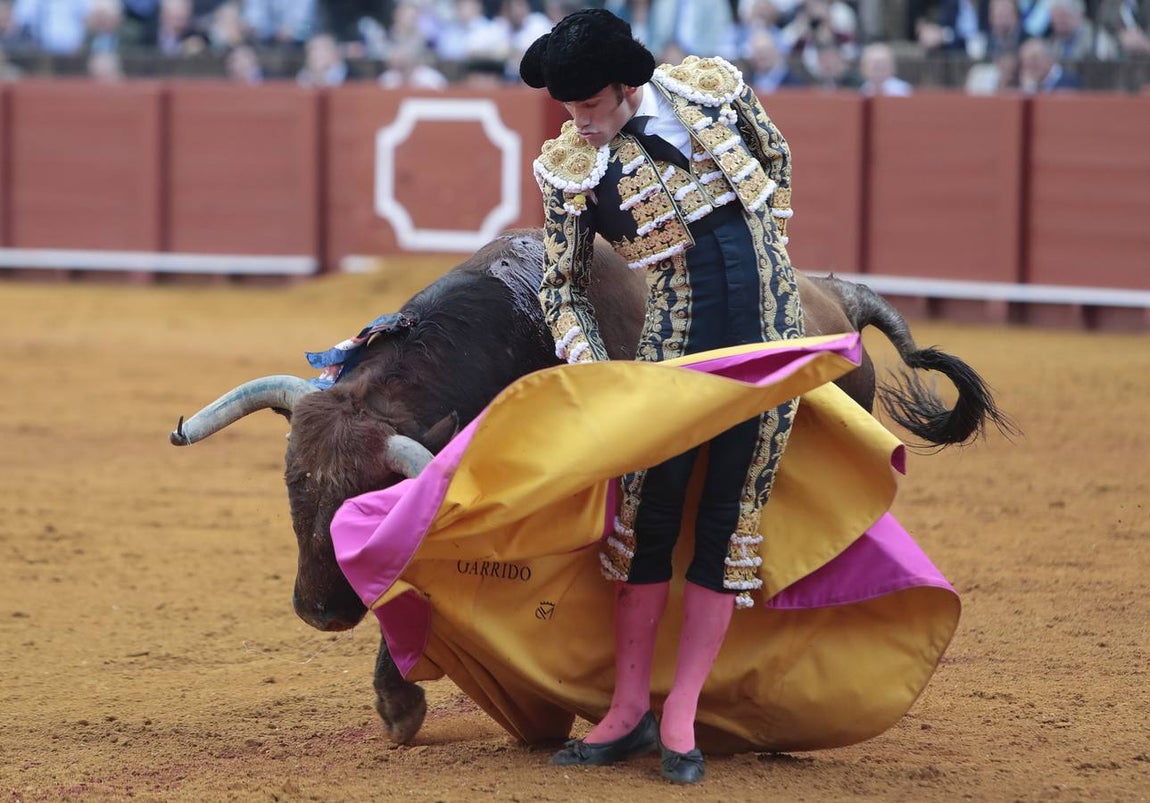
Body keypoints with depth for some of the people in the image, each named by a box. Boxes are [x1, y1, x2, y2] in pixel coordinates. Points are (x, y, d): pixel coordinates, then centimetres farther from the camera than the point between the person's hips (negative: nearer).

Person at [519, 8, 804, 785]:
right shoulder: (572, 167, -4)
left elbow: (775, 159, 16)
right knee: (650, 515, 0)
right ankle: (630, 711, 12)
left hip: (772, 325, 0)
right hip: (677, 335, 0)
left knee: (731, 522, 0)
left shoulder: (713, 87, -3)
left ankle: (681, 718, 4)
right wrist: (594, 373, -10)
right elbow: (564, 288, 3)